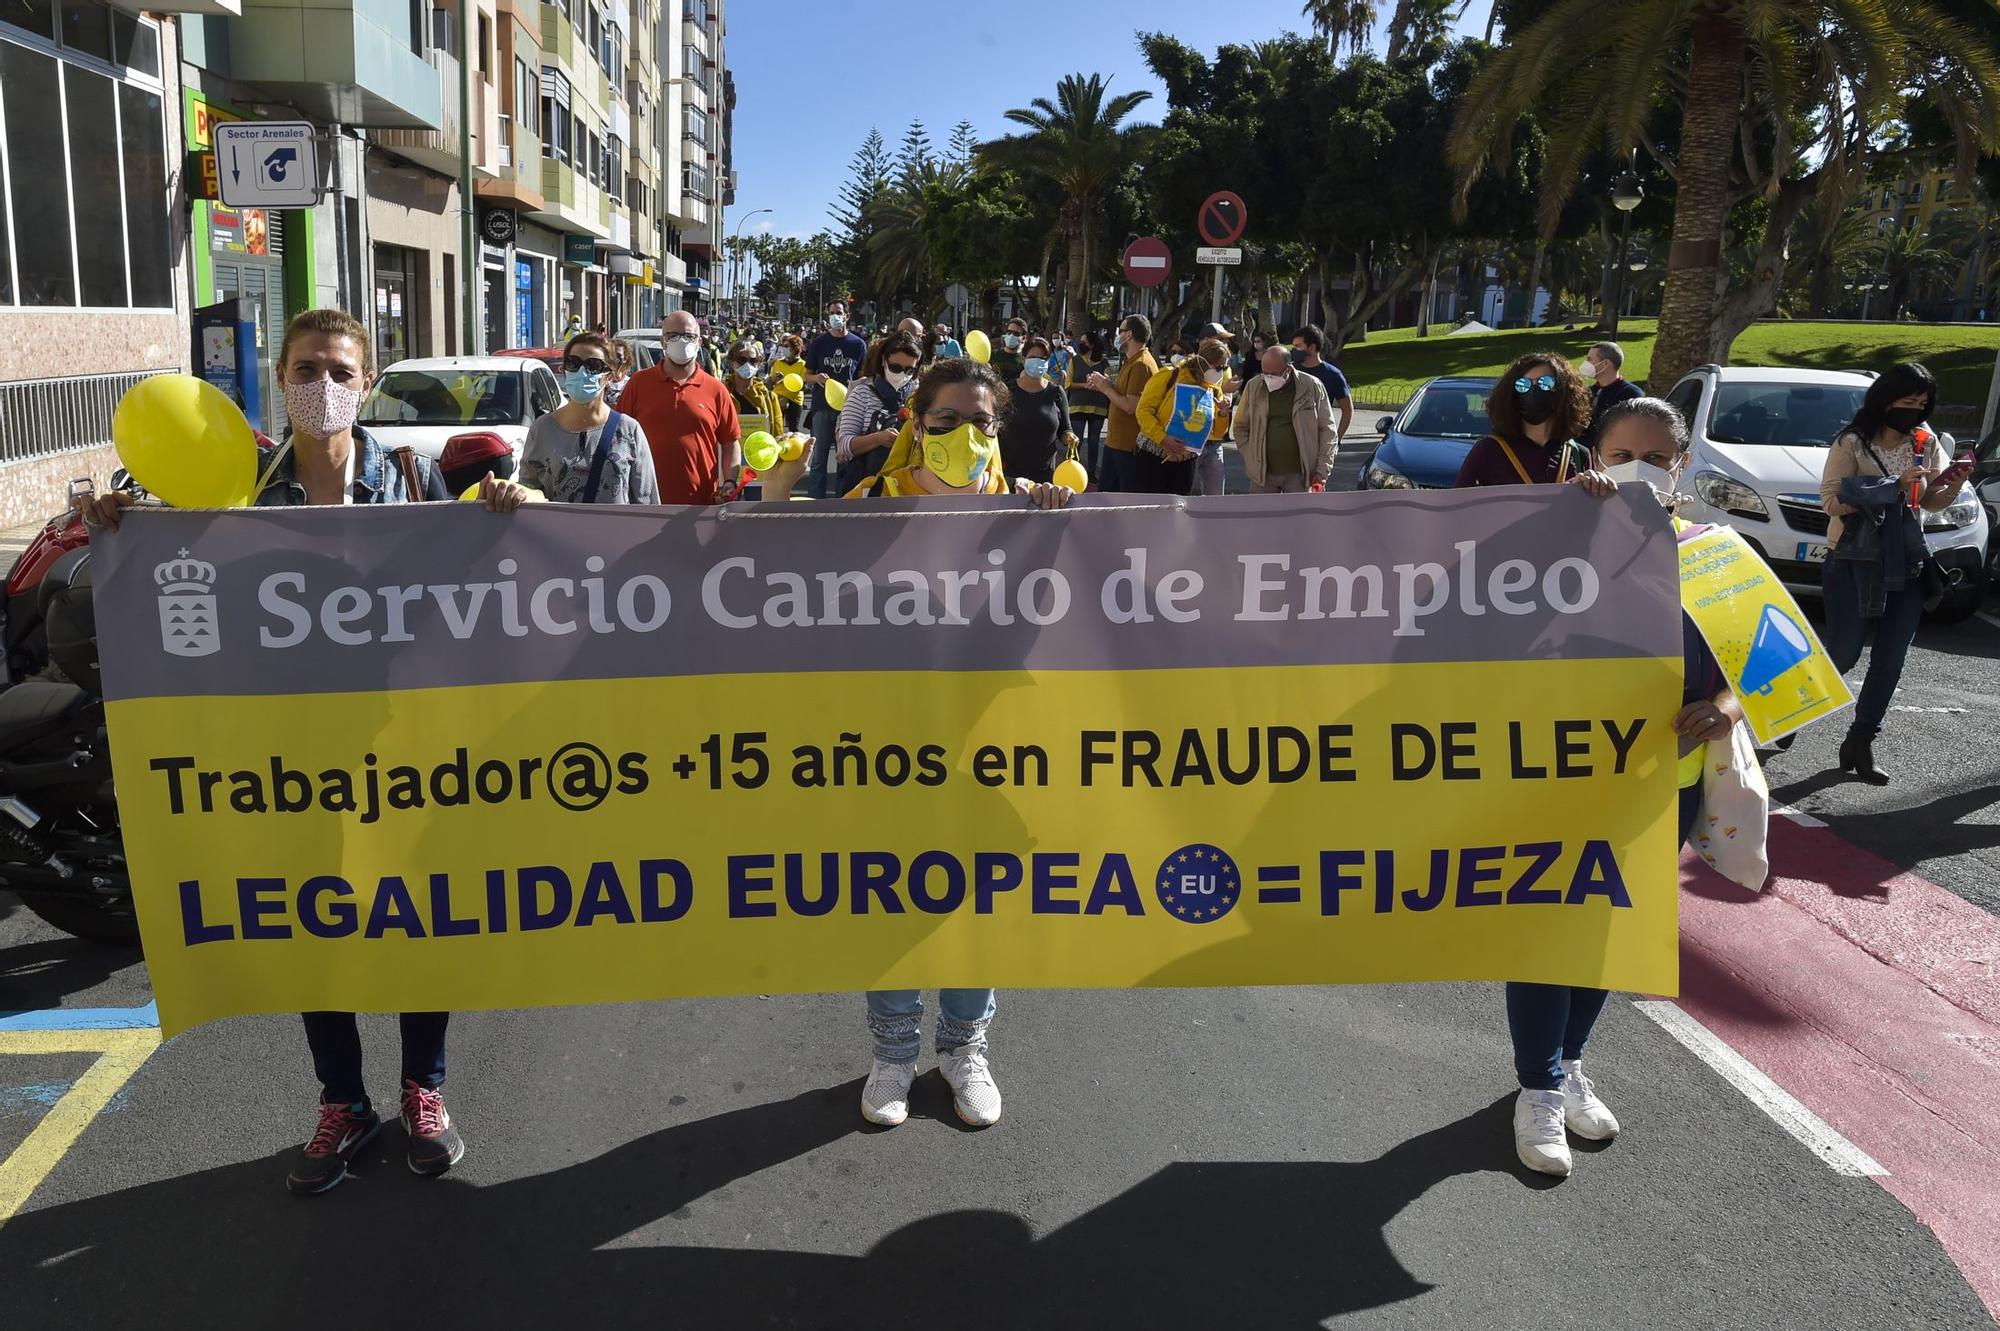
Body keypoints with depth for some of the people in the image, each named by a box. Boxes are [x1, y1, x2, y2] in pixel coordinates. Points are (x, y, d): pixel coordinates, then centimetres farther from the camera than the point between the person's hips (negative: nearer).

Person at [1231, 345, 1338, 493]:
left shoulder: (1312, 387, -4)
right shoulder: (1253, 386, 2)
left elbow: (1328, 430, 1)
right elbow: (1240, 427, 11)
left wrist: (1322, 471, -5)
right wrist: (1251, 460, -1)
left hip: (1300, 475, -2)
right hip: (1263, 474, 2)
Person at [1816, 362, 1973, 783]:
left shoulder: (1926, 442, 6)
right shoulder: (1852, 443, -10)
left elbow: (1933, 501, 12)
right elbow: (1831, 500, -18)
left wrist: (1956, 482, -9)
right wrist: (1894, 487, -23)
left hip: (1906, 566, 5)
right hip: (1854, 564, -5)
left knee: (1889, 662, 4)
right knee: (1842, 654, -4)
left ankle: (1859, 743, 14)